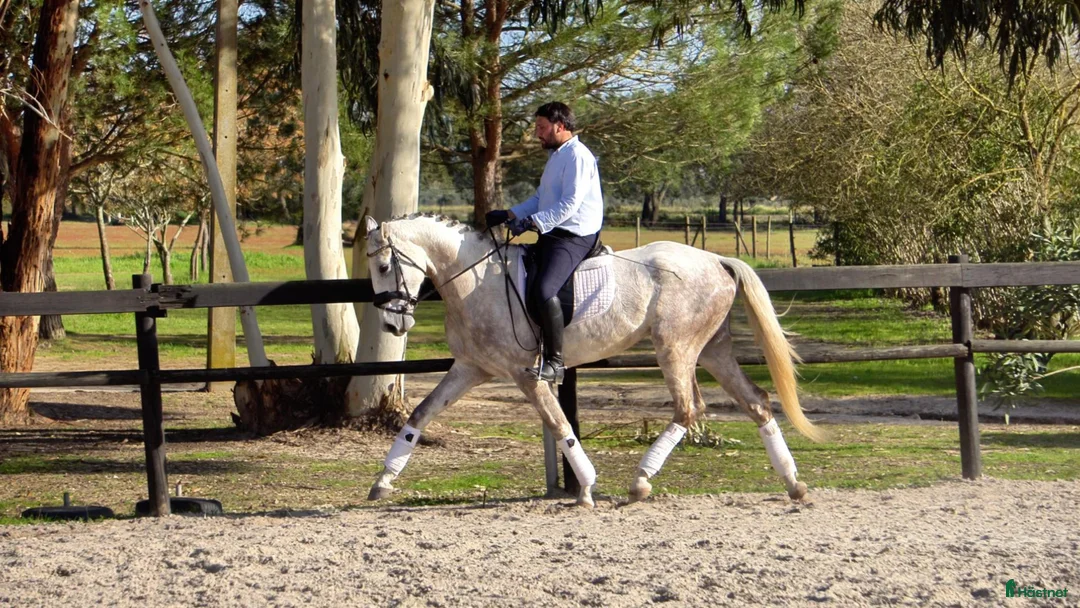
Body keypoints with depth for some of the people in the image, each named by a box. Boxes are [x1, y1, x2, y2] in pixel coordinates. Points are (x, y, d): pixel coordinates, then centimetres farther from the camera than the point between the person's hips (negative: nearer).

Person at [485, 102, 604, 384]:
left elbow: (570, 203, -21)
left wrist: (533, 222, -26)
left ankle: (555, 361, -25)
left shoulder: (577, 156, -11)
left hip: (574, 237, -11)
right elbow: (540, 199, 26)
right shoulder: (556, 156, 21)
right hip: (551, 235, 11)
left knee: (544, 290, -29)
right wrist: (509, 215, 13)